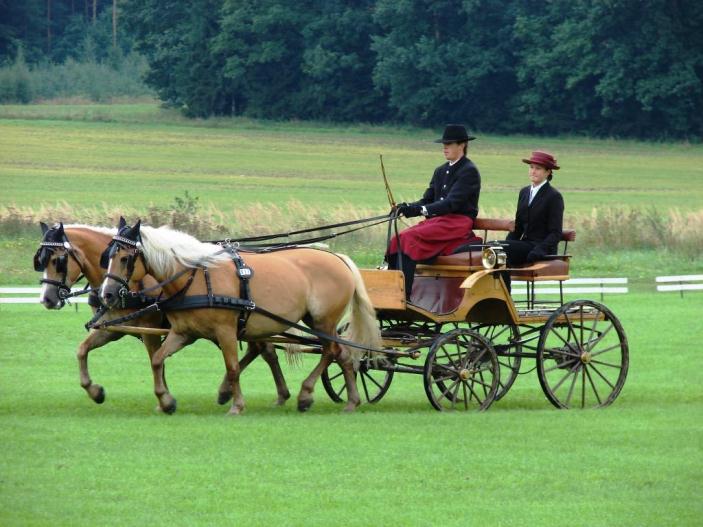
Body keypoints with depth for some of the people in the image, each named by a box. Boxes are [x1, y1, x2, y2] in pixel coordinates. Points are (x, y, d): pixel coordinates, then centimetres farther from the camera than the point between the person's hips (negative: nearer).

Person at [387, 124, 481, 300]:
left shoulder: (469, 171, -6)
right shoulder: (440, 171, 20)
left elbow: (452, 203, -18)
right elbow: (427, 200, 15)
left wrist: (420, 210, -28)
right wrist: (407, 208, -7)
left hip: (458, 223, -8)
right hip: (437, 220, 8)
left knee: (409, 238, -27)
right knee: (397, 240, -15)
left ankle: (404, 296, -32)